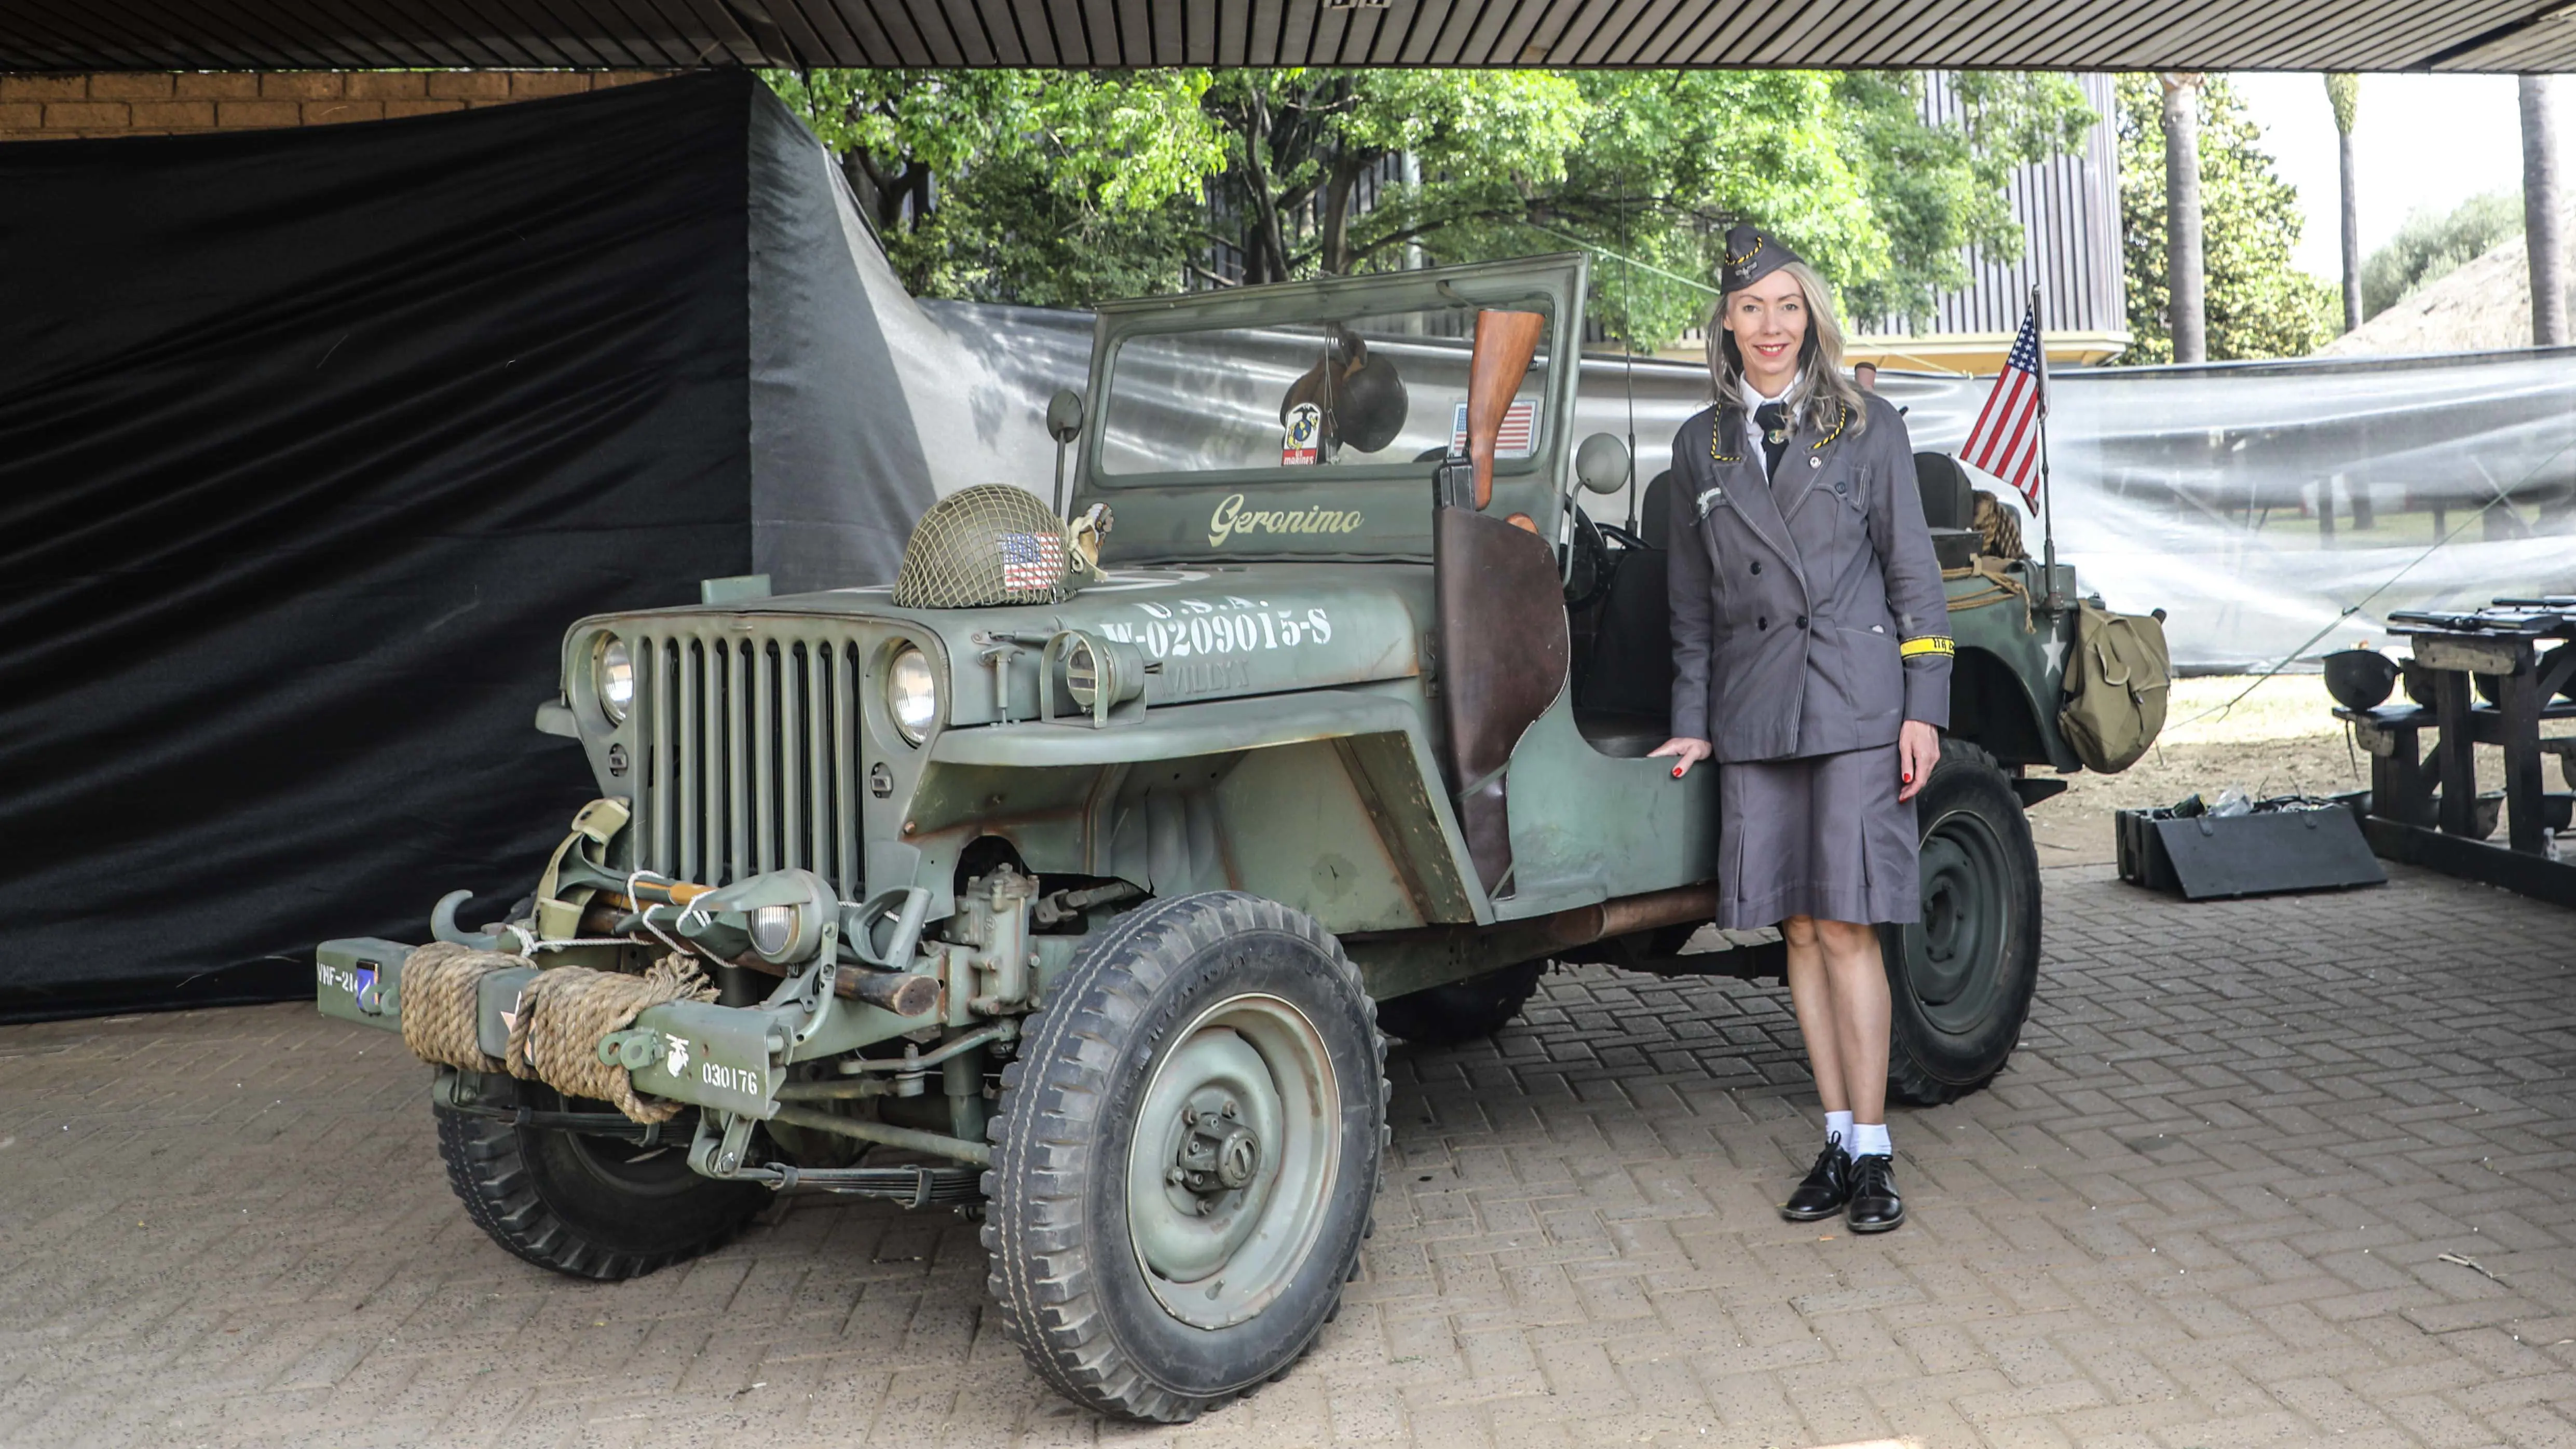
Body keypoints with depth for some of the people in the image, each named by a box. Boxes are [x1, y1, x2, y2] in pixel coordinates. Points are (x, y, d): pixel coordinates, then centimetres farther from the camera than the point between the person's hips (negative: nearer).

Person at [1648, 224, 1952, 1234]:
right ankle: (1836, 1141, 14)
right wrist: (1692, 722, 9)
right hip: (1753, 713, 3)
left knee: (1846, 926, -7)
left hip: (1855, 702, -3)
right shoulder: (1700, 446, 12)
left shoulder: (1866, 425, 4)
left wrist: (1924, 707, -5)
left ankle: (1873, 1151, 1)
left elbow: (1913, 573, 2)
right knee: (1799, 930, 5)